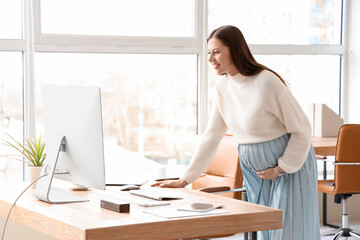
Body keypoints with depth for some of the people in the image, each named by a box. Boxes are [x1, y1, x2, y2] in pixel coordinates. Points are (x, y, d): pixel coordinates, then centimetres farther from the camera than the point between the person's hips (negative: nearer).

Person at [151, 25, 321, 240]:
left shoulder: (267, 82, -21)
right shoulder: (223, 87, 0)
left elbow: (301, 130, -15)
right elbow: (211, 136, 5)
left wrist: (280, 169, -11)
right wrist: (184, 180, 1)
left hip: (290, 167, -6)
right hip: (255, 172, 7)